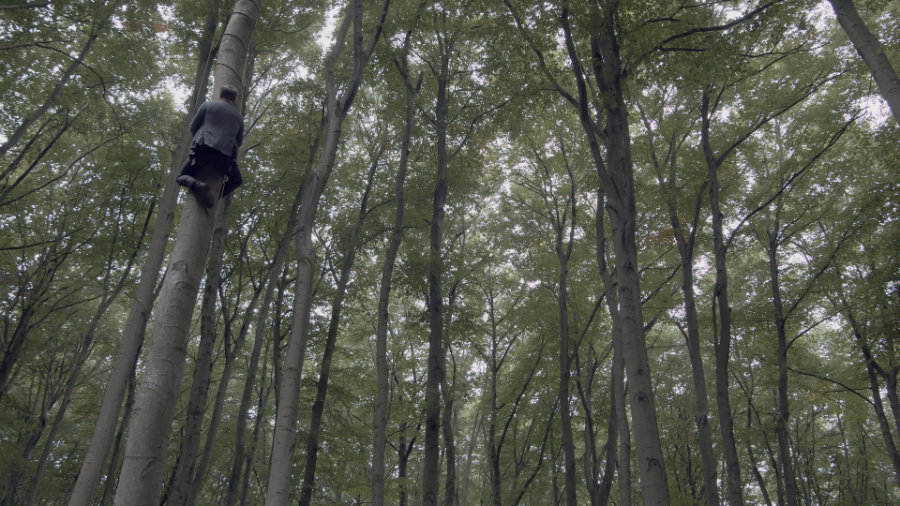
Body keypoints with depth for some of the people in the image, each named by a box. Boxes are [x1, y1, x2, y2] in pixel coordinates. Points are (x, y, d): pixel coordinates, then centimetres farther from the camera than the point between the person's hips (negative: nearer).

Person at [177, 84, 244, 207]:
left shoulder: (208, 105, 14)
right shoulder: (239, 116, 20)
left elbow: (193, 127, 15)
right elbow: (239, 141, 26)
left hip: (203, 150, -1)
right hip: (226, 155, 1)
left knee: (182, 177, 13)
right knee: (237, 180, 26)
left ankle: (197, 185, -22)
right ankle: (215, 196, -2)